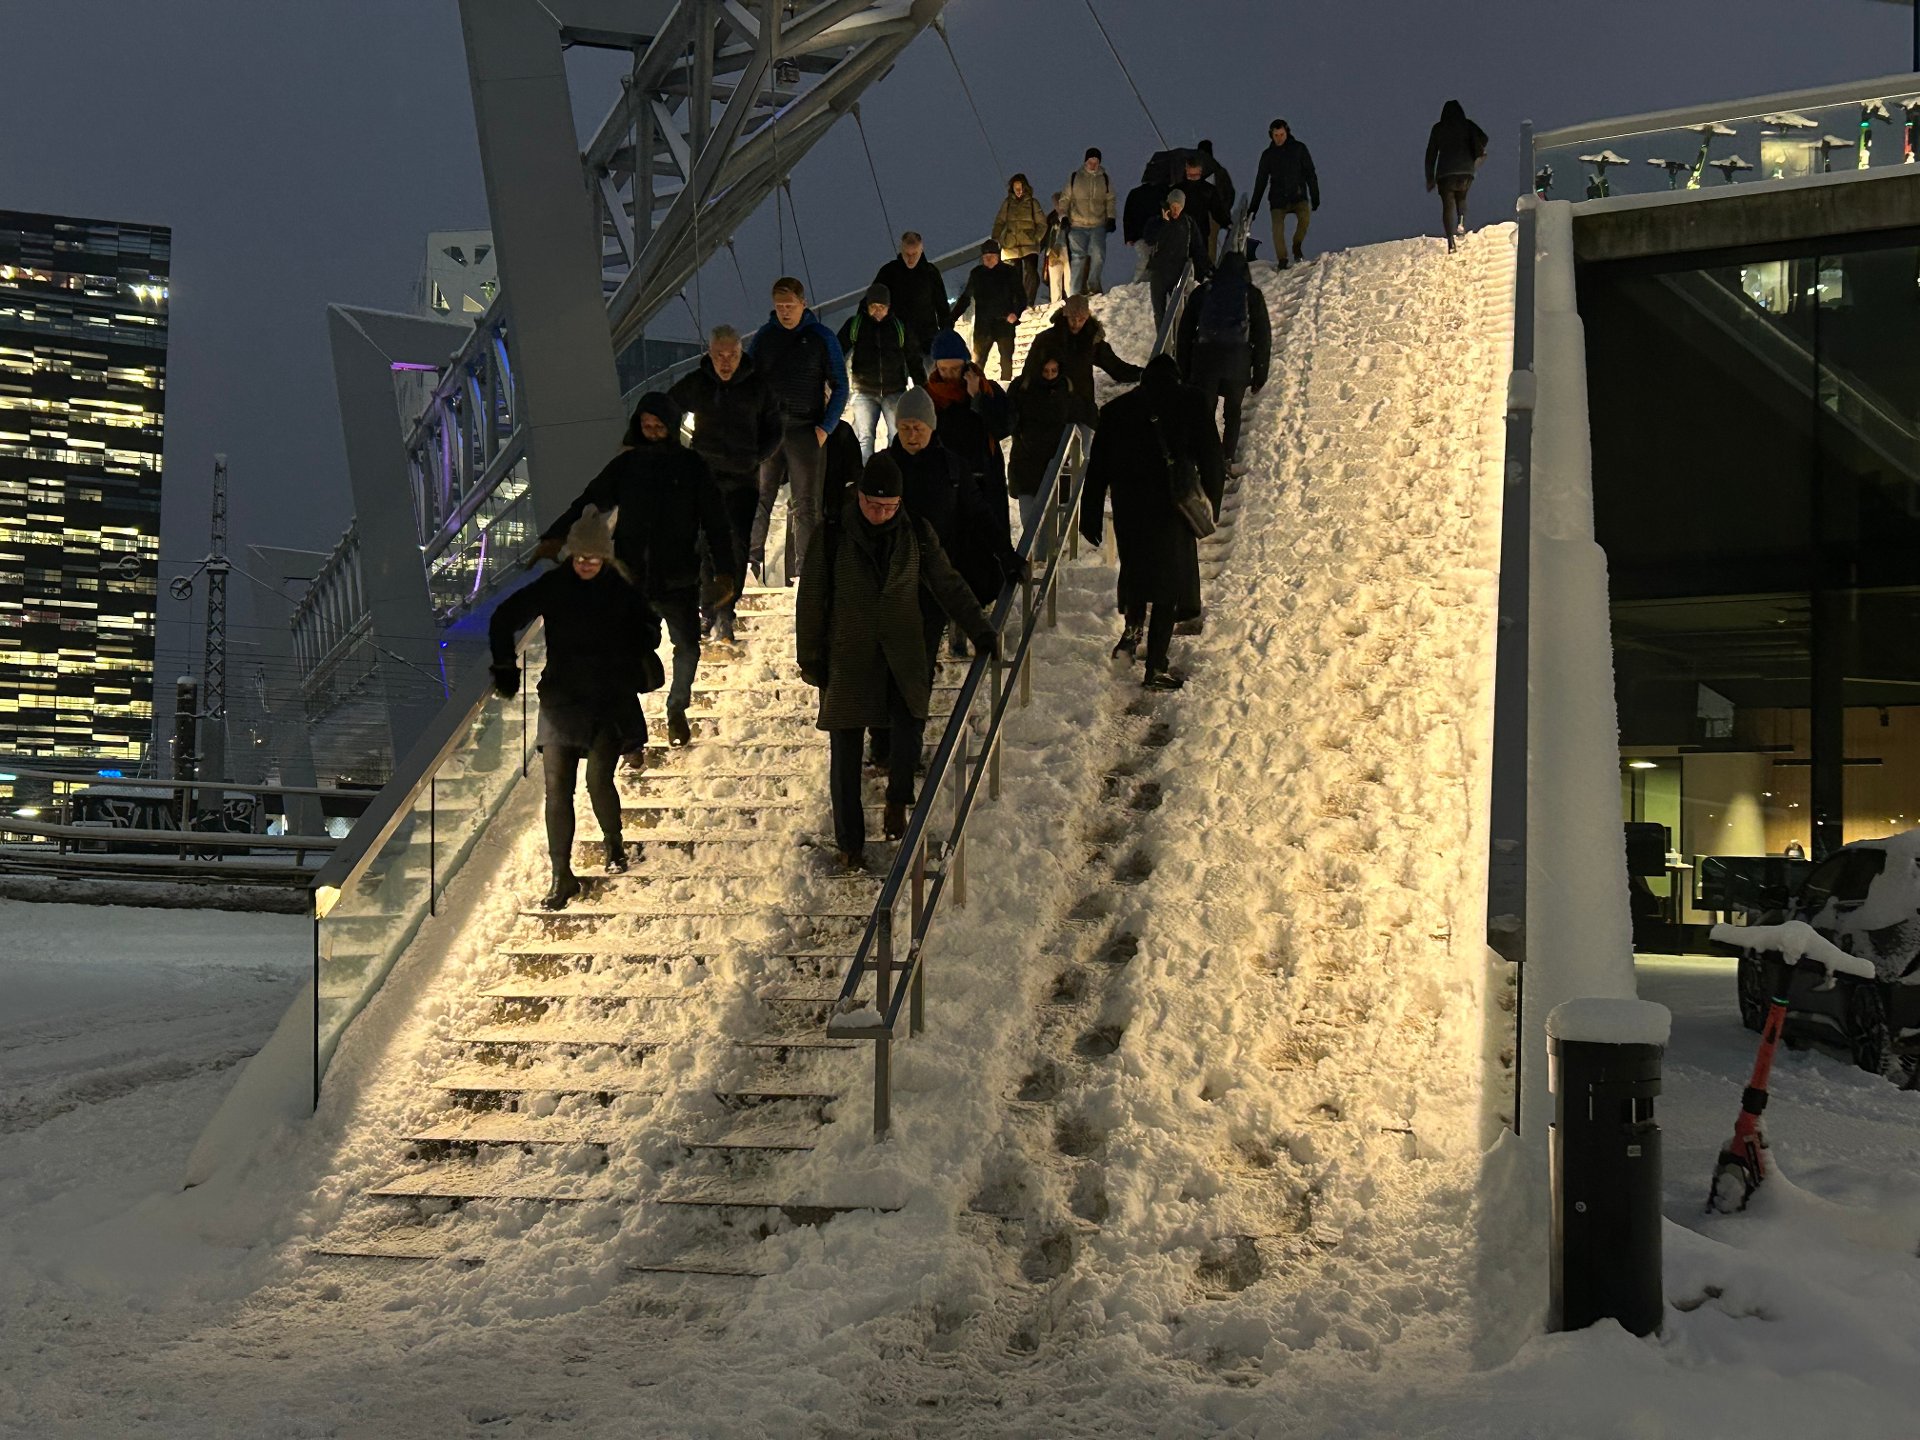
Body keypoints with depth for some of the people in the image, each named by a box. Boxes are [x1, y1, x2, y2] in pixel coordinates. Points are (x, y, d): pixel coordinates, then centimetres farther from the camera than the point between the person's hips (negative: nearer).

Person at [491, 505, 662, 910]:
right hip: (561, 700, 1)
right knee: (557, 788, -4)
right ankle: (561, 877, 5)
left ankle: (615, 845, 18)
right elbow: (503, 619, 10)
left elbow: (647, 627, 17)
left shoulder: (621, 589, -1)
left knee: (598, 779, -13)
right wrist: (506, 669, 4)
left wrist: (639, 665, 2)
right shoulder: (552, 586, 0)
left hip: (611, 700, -1)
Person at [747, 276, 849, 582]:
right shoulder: (764, 336, 8)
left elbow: (839, 387, 5)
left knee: (804, 504, 0)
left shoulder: (822, 338, 2)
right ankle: (750, 561, 0)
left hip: (804, 431, -2)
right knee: (758, 497, -3)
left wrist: (825, 427, -5)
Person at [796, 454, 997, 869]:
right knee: (845, 752, 3)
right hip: (849, 658, -1)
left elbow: (948, 585, 8)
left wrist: (980, 631, 3)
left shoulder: (916, 534, 0)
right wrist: (810, 659, 3)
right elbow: (810, 600, 2)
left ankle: (897, 803, 4)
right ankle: (850, 842, 18)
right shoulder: (832, 537, -5)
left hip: (903, 655, 1)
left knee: (910, 727, -23)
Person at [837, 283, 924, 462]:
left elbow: (913, 359, 13)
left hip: (895, 392, 0)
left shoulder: (899, 327, 7)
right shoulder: (854, 325, 3)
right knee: (864, 439, -2)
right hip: (864, 393, 0)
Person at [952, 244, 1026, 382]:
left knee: (1006, 360, 3)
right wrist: (952, 318, 5)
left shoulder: (1009, 272, -1)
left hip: (1005, 323, -1)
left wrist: (1016, 313, -19)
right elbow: (965, 298, 14)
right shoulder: (977, 273, 6)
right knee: (977, 360, -1)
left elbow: (1021, 297, 0)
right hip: (982, 324, 1)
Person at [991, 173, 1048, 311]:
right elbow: (999, 222, 9)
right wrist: (994, 240, -4)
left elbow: (1042, 223, 7)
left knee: (1031, 275, -17)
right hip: (1011, 246, 2)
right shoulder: (1007, 203, 11)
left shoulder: (1032, 203, 7)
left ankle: (1028, 304, -10)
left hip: (1029, 245, -2)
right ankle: (1019, 306, 10)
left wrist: (1036, 237, -7)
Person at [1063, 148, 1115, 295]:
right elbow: (1066, 199, 10)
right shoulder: (1074, 178, 7)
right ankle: (1075, 292, 0)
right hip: (1077, 225, -1)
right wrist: (1064, 217, 0)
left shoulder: (1105, 179, 11)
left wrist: (1111, 218, 1)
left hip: (1098, 225, 1)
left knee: (1098, 255, -16)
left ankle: (1093, 284, 1)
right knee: (1078, 258, -3)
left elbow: (1110, 200, 13)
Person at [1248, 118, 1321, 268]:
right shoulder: (1268, 155, 8)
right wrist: (1253, 205, 10)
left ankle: (1297, 247, -4)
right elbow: (1261, 181, 13)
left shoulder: (1299, 149, 4)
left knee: (1305, 217, -26)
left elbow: (1310, 174, 6)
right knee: (1278, 229, -13)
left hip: (1298, 195, -1)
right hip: (1278, 198, 1)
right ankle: (1282, 261, -3)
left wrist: (1315, 196, 0)